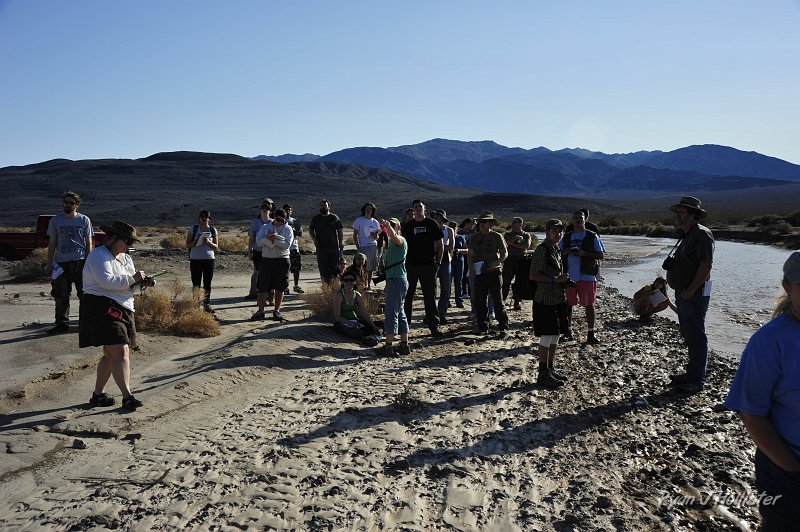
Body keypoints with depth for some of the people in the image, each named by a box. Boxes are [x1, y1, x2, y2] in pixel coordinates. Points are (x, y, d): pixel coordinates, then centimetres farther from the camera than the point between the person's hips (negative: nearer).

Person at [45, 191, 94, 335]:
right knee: (61, 296, 4)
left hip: (80, 262, -2)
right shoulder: (55, 220, 8)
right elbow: (52, 243, 11)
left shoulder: (84, 220, 5)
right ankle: (62, 323, 13)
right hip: (61, 263, 2)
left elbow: (88, 243, 6)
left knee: (84, 293, 0)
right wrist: (49, 263, 6)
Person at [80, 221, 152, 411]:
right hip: (102, 308, -9)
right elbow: (107, 281, -26)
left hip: (123, 309, 9)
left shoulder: (125, 258, 17)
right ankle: (127, 397, -18)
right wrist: (132, 279, -20)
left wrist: (143, 282, -1)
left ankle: (98, 395, 25)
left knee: (111, 354, 13)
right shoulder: (99, 256, -11)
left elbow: (129, 284, 20)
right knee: (120, 351, -16)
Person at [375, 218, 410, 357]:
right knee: (400, 313, 12)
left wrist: (388, 225, -49)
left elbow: (393, 236, -31)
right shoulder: (391, 243, 22)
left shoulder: (401, 240, -5)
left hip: (397, 280, -10)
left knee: (391, 313, -9)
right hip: (393, 279, 10)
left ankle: (388, 346, -7)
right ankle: (404, 345, 17)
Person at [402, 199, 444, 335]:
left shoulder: (432, 224, 4)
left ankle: (433, 325, 9)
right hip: (410, 266, 2)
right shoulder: (407, 226, 8)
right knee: (407, 296, 6)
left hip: (428, 266, -1)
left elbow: (440, 245, 6)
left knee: (430, 296, 2)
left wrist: (438, 262, -2)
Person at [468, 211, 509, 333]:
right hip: (479, 272, 3)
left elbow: (505, 253, 4)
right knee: (479, 301, 3)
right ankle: (483, 326, 14)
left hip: (494, 271, -3)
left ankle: (503, 324, 6)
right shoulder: (474, 238, 10)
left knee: (497, 299, -3)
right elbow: (470, 254, 10)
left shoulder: (496, 236, 3)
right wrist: (471, 267, -8)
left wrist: (496, 262, -14)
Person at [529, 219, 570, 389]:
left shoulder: (557, 250, 15)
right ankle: (543, 374, 4)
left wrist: (564, 280, 6)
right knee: (546, 337, -4)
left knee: (555, 336, 14)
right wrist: (555, 279, -21)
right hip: (545, 300, -9)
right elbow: (533, 275, -18)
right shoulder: (542, 250, -13)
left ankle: (551, 369, 25)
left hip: (557, 299, 9)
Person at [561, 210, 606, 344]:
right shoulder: (567, 237, 12)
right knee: (568, 304, 8)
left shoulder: (592, 236, 1)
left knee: (589, 305, -2)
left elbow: (601, 255, -3)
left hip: (587, 276, -4)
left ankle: (591, 334, 5)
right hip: (569, 276, 4)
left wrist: (584, 253, -16)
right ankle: (568, 332, 21)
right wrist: (566, 252, -9)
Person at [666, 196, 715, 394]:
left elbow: (707, 264, -23)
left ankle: (697, 380, 3)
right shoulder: (687, 235, 17)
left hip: (695, 294, -10)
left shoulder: (702, 234, -14)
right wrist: (672, 274, 10)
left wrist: (691, 290, -23)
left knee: (696, 336, -4)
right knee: (688, 335, 18)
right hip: (684, 293, 10)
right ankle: (692, 373, 29)